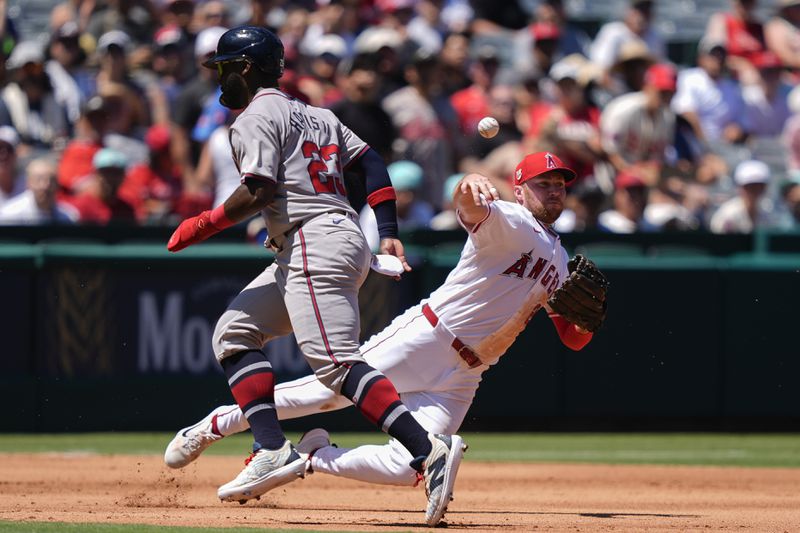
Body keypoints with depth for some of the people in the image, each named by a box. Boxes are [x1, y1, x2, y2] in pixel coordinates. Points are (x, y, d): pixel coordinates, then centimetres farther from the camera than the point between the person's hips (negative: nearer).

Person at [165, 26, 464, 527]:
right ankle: (274, 451, 1)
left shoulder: (255, 117, -2)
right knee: (236, 330, 15)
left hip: (314, 240, -10)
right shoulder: (317, 115, 25)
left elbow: (260, 192, -15)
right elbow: (372, 162, 17)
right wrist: (389, 234, 11)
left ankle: (429, 450, -33)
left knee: (336, 362, -19)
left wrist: (204, 225, -3)